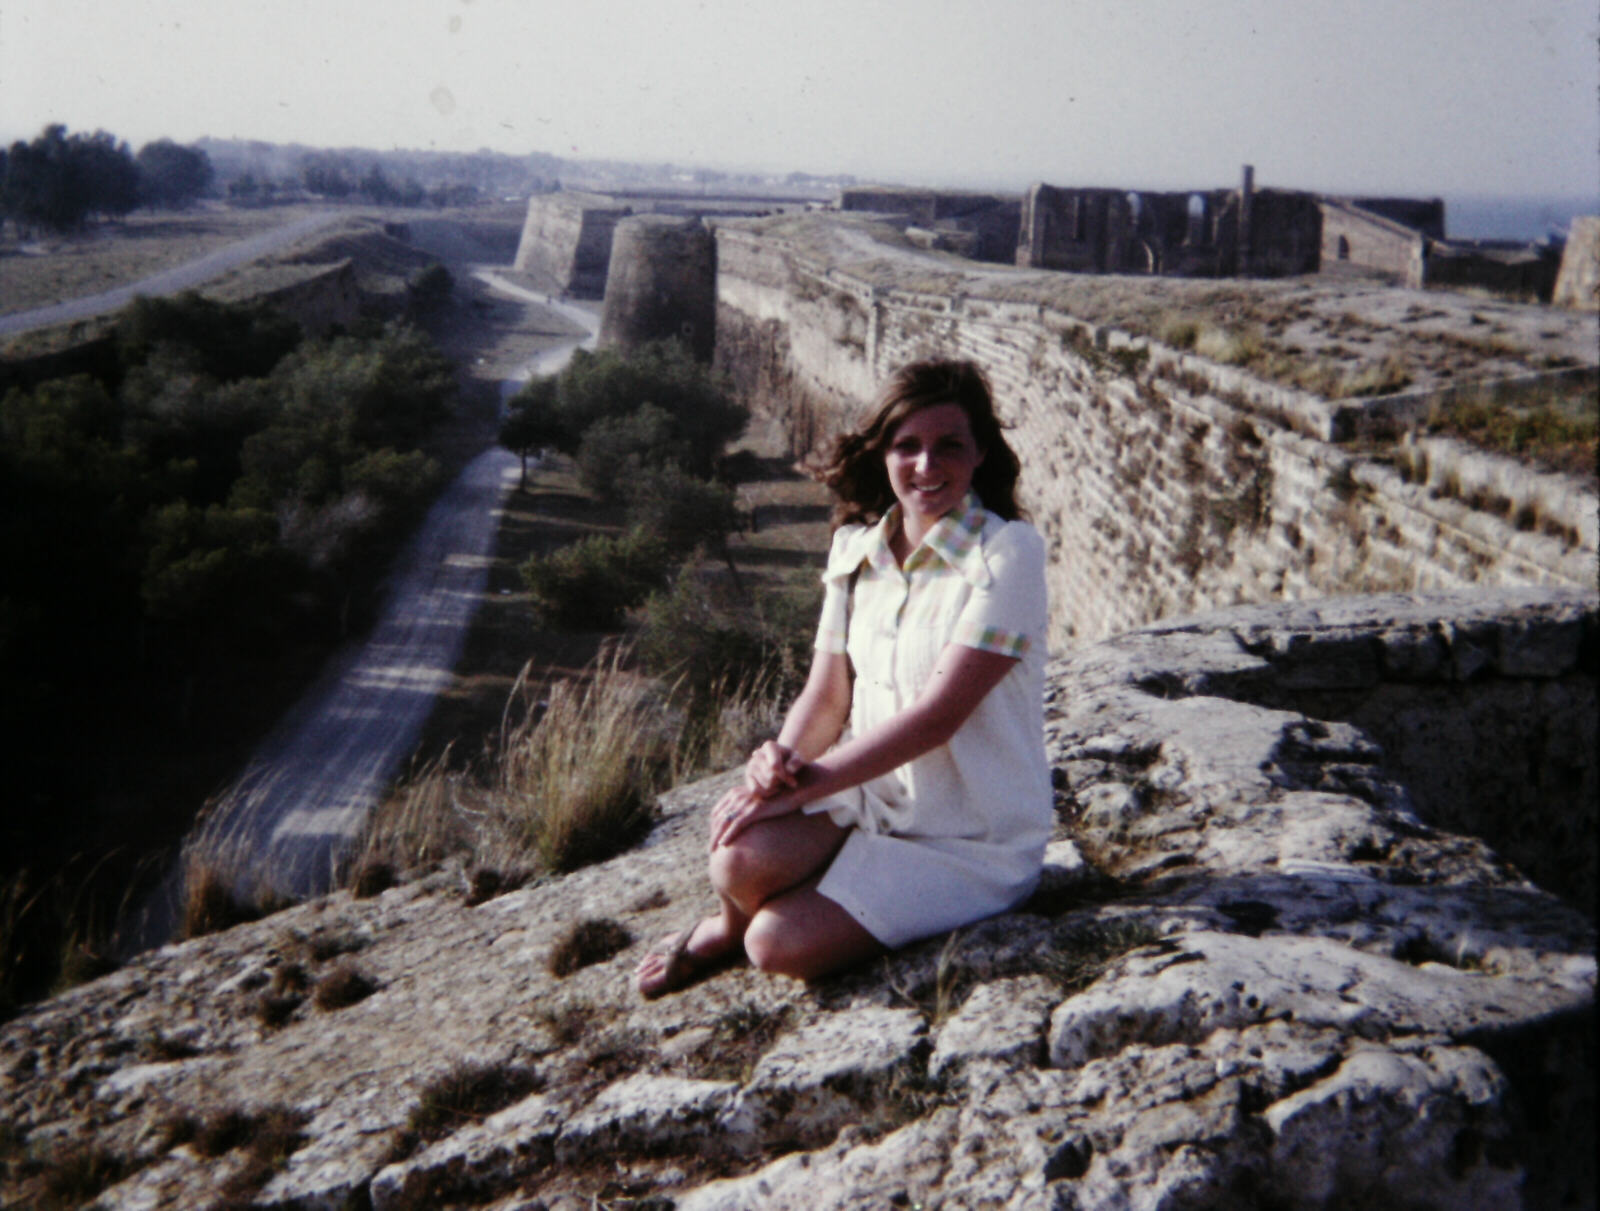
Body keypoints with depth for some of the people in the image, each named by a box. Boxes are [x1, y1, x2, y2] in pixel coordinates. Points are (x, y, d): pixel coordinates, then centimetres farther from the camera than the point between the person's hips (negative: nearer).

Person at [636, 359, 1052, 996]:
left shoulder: (1007, 552, -16)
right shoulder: (855, 548, 4)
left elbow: (939, 713, -22)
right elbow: (827, 692, 3)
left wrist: (802, 784, -24)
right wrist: (780, 758, -20)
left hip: (971, 842, -4)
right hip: (869, 795, 5)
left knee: (782, 944, -23)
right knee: (743, 858, -26)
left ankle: (740, 929, 12)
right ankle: (730, 925, 8)